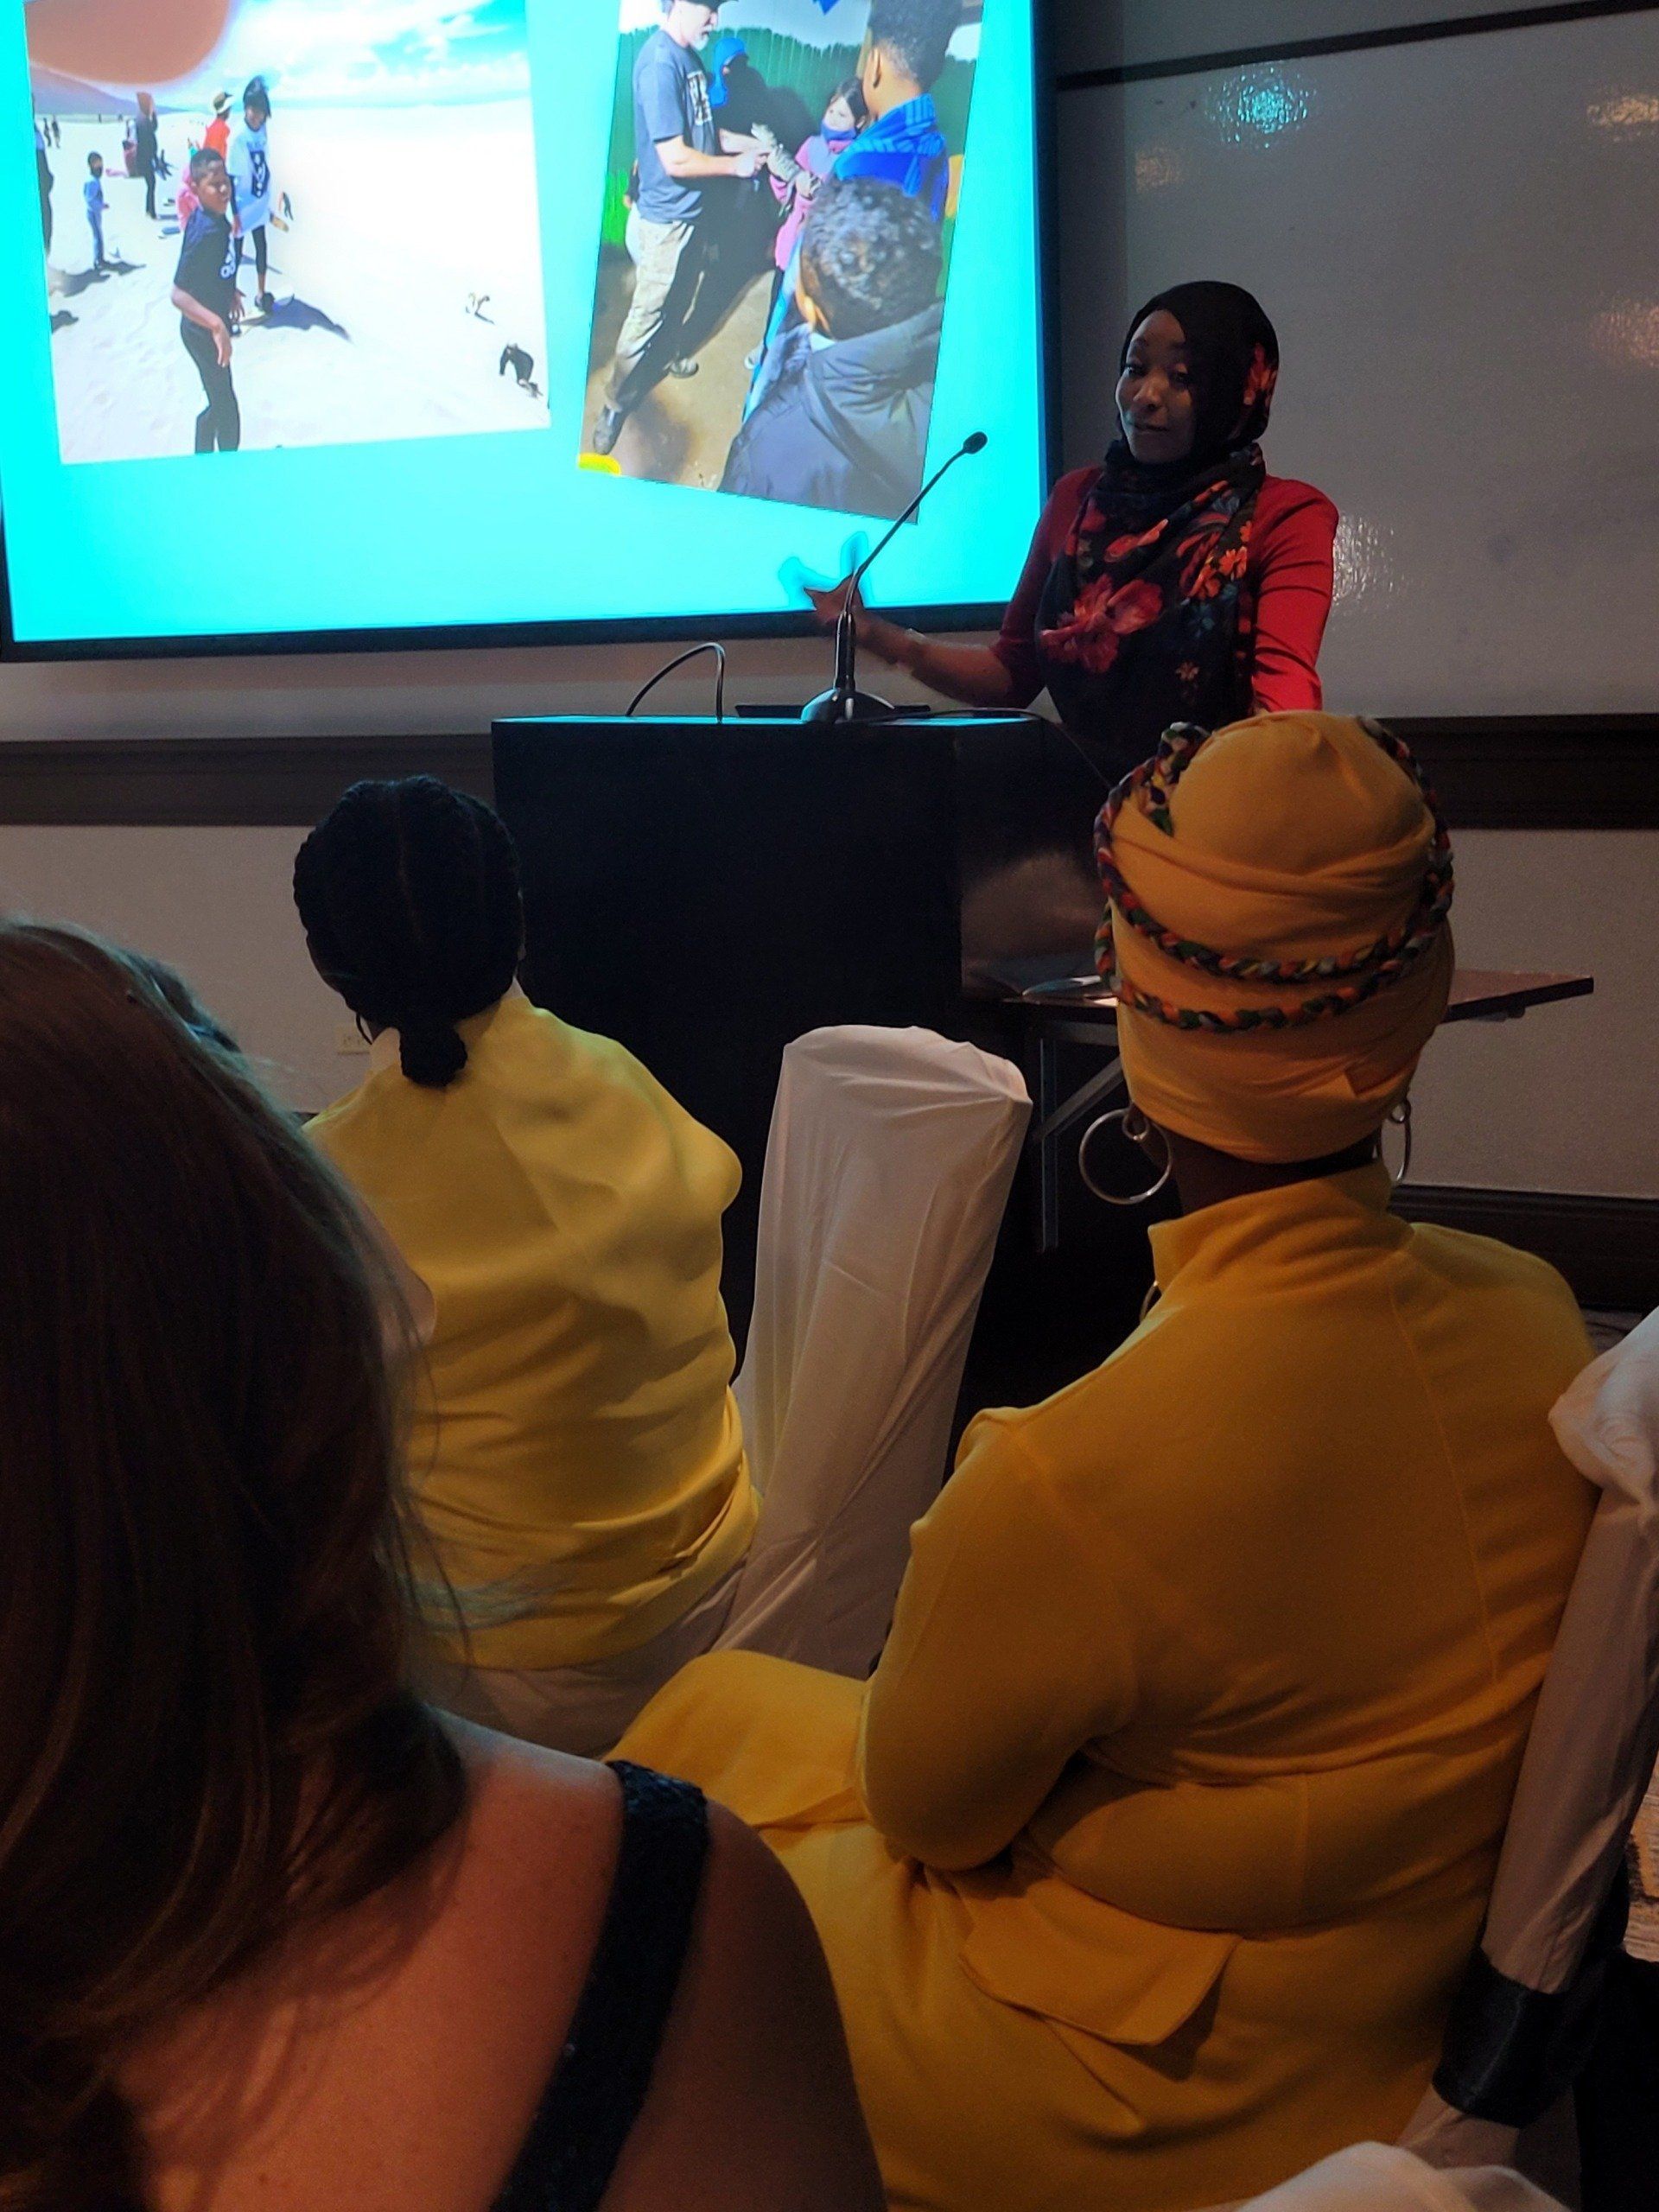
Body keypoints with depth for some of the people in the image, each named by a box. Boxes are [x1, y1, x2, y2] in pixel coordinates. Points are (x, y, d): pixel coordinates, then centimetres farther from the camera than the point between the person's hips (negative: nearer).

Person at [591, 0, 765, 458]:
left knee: (681, 300, 26)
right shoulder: (661, 61, -26)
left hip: (693, 210, 9)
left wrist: (751, 144, 3)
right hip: (666, 218, -9)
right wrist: (736, 164, -16)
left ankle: (668, 357, 48)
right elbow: (675, 159, -28)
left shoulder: (689, 55, 2)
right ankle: (615, 404, 12)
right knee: (648, 314, 0)